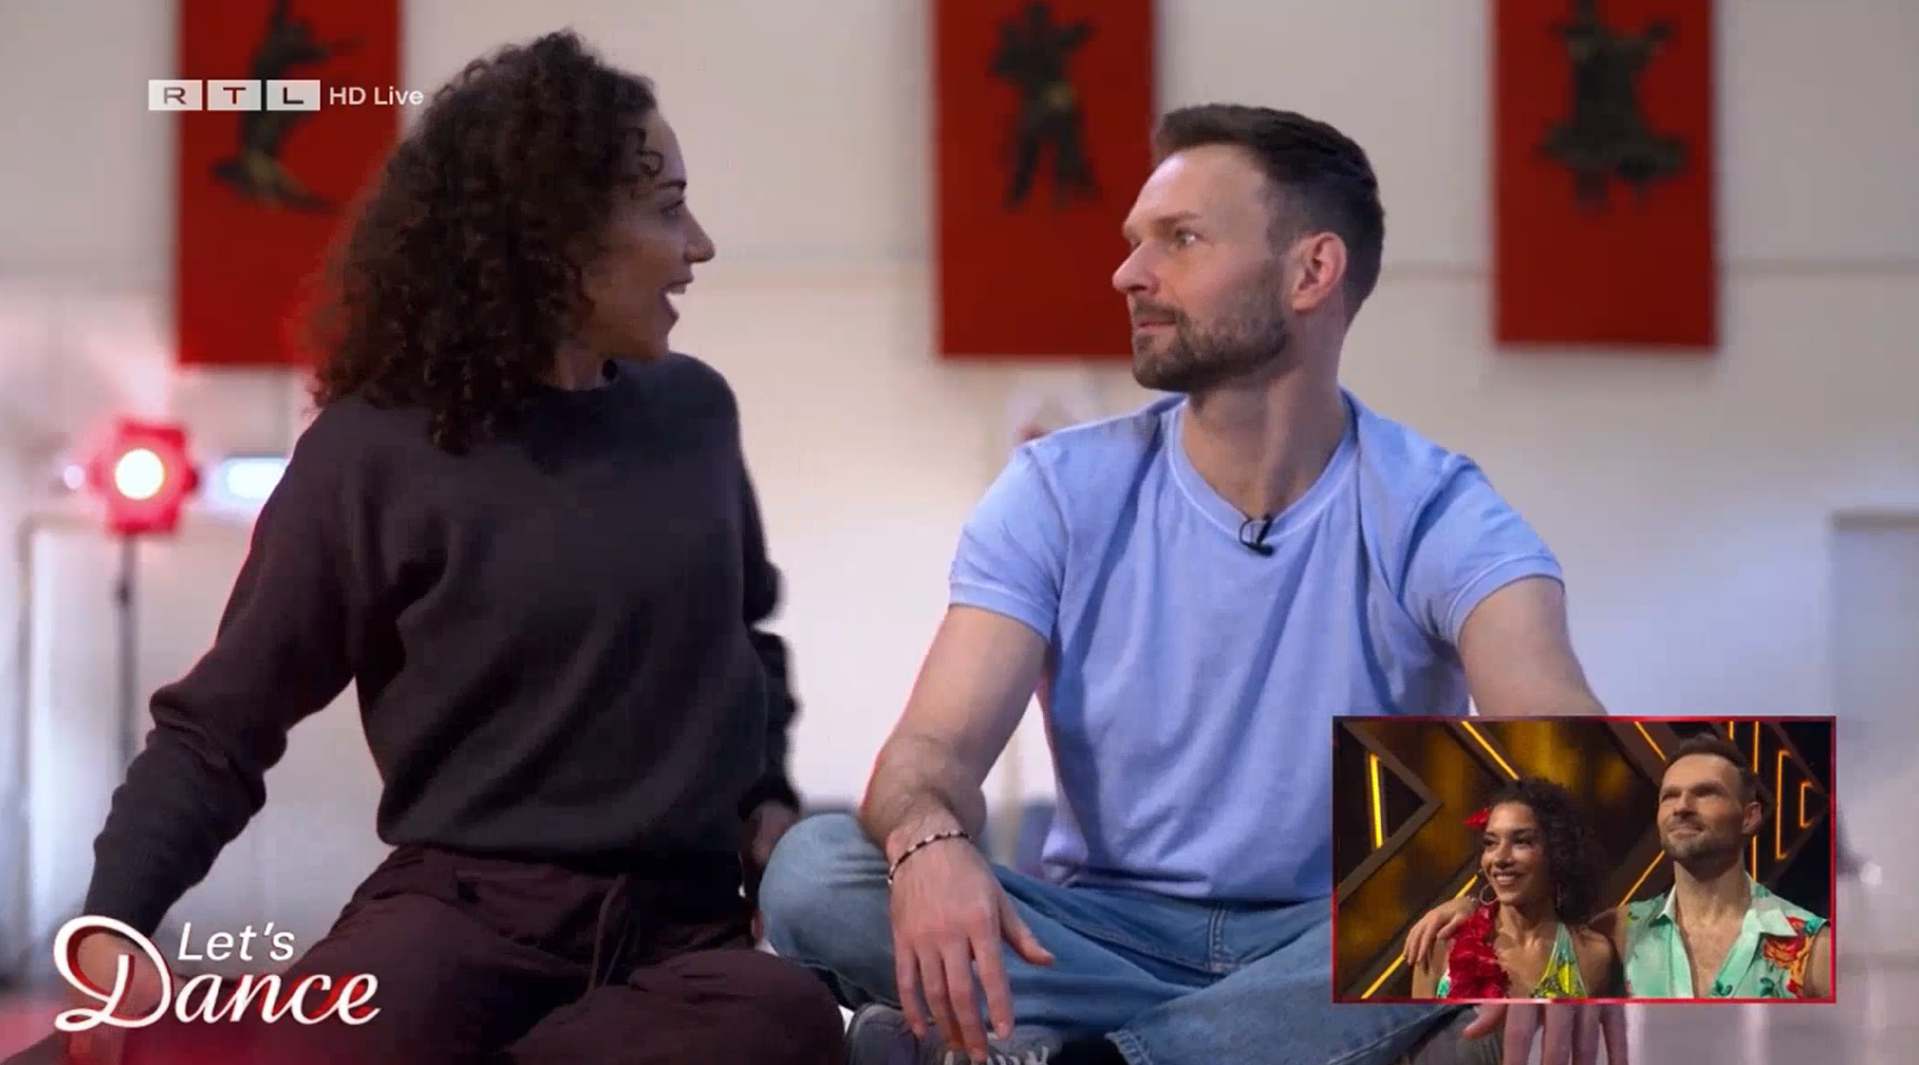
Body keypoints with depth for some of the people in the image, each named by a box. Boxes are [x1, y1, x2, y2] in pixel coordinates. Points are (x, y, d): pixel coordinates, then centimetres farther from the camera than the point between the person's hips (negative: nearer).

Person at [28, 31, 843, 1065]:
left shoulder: (690, 412, 10)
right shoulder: (377, 451, -3)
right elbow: (219, 723, 1)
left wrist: (766, 795, 13)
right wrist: (113, 922, -15)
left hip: (683, 919, 5)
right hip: (468, 902, -5)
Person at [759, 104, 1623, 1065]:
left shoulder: (1432, 514, -9)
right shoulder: (1060, 492, -3)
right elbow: (938, 743, -14)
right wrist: (927, 842, -41)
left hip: (1341, 947, -1)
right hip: (1105, 934, 1)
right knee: (813, 871, -23)